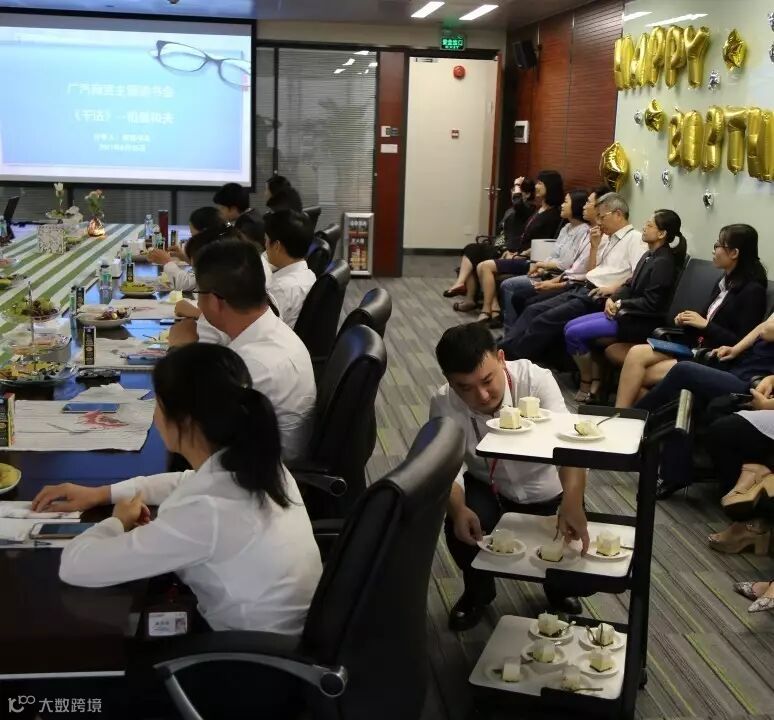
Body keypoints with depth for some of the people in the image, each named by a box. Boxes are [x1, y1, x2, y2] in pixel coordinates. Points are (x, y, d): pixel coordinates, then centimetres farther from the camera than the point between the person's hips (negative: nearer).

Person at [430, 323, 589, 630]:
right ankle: (478, 591, 7)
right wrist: (458, 509, -49)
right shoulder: (443, 404, -24)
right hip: (488, 486, 1)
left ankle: (558, 586, 28)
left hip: (547, 490, 0)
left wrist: (572, 502, -60)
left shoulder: (535, 379, -31)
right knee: (460, 529, -28)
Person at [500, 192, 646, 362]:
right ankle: (502, 350, -12)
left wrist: (614, 287, -22)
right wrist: (594, 246, 13)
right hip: (582, 289, 9)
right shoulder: (607, 239, 21)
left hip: (599, 297, -9)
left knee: (544, 321, -22)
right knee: (533, 310, -5)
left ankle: (510, 358, -19)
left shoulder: (635, 238, -5)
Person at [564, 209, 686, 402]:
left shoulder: (664, 263, -17)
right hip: (625, 313, 10)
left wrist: (620, 304, -12)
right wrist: (613, 299, -2)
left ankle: (587, 387, 0)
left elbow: (650, 303, -20)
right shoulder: (649, 256, 12)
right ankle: (596, 381, 1)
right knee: (570, 327, 3)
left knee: (574, 333, -15)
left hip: (640, 322, -10)